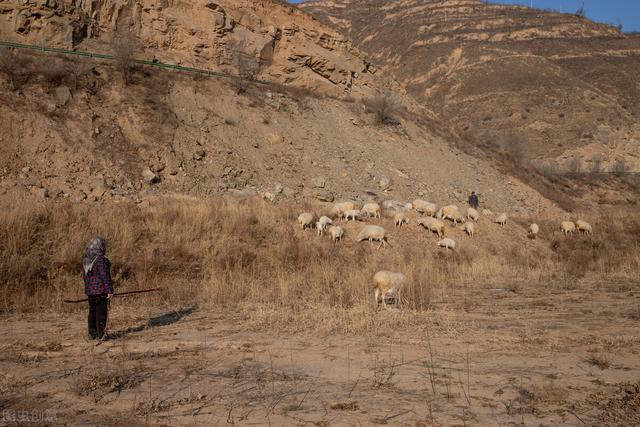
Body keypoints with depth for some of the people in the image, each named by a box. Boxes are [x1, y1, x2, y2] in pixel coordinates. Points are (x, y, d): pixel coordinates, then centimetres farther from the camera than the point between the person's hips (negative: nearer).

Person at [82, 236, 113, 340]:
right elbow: (105, 276, -19)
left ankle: (92, 334, 20)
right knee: (101, 312, -1)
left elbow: (84, 275, 15)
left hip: (90, 290, 7)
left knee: (92, 312, 15)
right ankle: (101, 334, 1)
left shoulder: (86, 259, 8)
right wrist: (110, 290, -16)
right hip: (101, 290, -7)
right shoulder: (101, 259, -17)